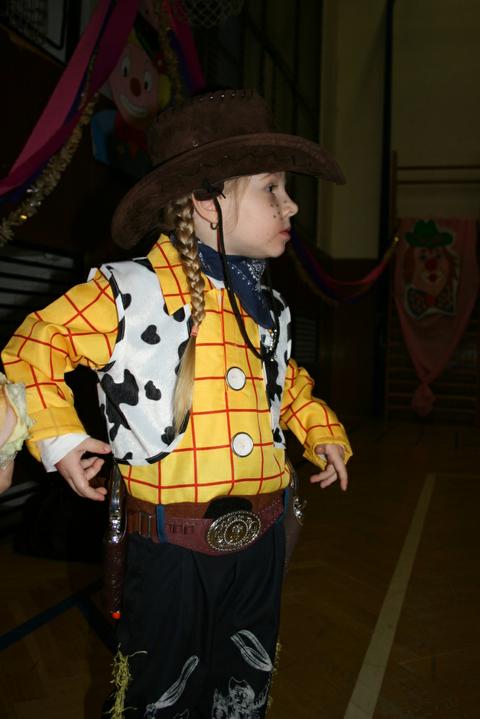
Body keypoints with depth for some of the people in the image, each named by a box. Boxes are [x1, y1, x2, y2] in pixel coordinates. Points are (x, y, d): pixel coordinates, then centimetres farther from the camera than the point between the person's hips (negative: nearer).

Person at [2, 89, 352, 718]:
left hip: (260, 542, 6)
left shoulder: (269, 309, 7)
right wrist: (60, 438, -11)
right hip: (172, 546, -5)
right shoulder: (131, 293, -15)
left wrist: (323, 433, 13)